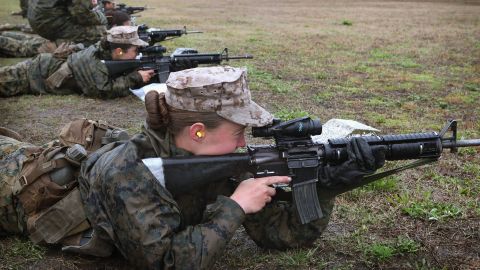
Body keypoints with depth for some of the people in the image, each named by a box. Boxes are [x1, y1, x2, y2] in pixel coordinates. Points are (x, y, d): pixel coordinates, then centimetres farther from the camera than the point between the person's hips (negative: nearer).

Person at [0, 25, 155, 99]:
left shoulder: (106, 52, -11)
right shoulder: (92, 61, -35)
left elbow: (121, 76, -2)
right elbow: (103, 90, -42)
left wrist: (143, 76, -22)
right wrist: (135, 78, -37)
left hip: (49, 65, 7)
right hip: (34, 73, -7)